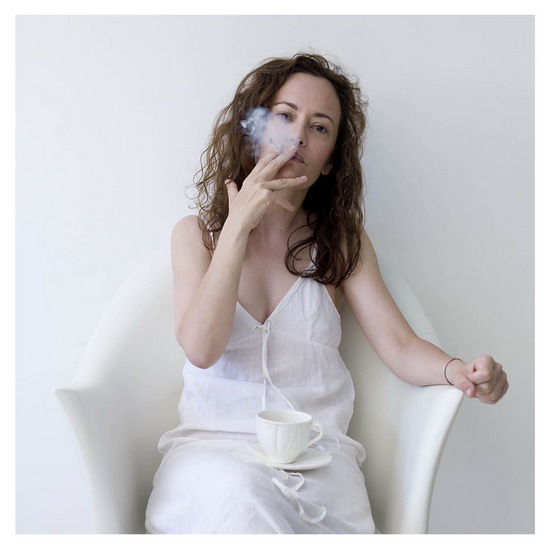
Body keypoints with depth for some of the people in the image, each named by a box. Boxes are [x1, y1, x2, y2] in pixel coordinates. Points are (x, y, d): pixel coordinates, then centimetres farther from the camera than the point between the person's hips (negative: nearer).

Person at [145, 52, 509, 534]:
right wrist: (239, 226, -12)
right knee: (240, 497, -34)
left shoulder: (343, 241, 9)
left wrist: (457, 370, -23)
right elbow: (201, 349, -10)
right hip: (214, 442, -1)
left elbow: (400, 345, 0)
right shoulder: (197, 234, 6)